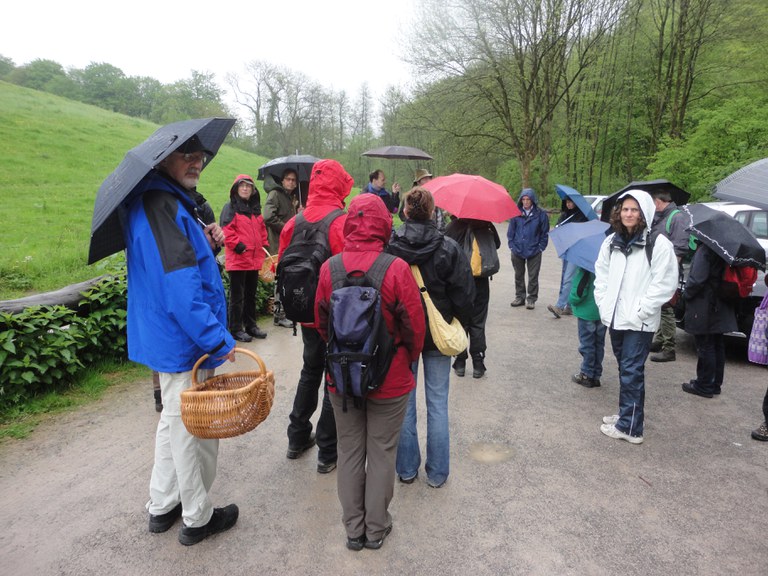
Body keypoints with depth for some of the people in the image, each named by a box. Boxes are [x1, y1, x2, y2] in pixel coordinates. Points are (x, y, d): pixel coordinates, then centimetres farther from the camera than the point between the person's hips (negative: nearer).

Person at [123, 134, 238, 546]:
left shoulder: (160, 202, 11)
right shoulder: (162, 206, -21)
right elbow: (181, 287, -29)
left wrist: (205, 243, 4)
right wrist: (219, 339, -24)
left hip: (166, 338, 11)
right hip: (185, 343, -11)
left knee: (175, 421, 23)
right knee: (193, 429, 5)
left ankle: (162, 506, 38)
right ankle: (197, 519, 25)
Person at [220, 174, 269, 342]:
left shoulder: (256, 208, 16)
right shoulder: (231, 207, -5)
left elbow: (262, 229, 24)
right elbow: (226, 230, -14)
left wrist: (264, 245, 14)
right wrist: (238, 245, -19)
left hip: (254, 260, 7)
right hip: (237, 259, -7)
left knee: (251, 295, 16)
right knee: (237, 296, -1)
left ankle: (251, 325, 27)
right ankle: (236, 329, 8)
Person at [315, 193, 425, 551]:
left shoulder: (329, 268, -10)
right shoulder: (396, 268, -18)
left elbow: (321, 322, 1)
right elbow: (415, 325, -12)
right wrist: (408, 361, 8)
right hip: (389, 380, -2)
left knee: (349, 451, 19)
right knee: (381, 453, 15)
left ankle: (353, 528, 34)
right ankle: (376, 529, 31)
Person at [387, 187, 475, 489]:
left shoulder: (389, 247, -11)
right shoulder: (449, 248, -12)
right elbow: (465, 294, -9)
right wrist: (459, 327, 7)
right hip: (438, 335, 0)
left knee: (404, 401, 14)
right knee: (438, 402, 12)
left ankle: (406, 469, 26)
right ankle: (437, 472, 23)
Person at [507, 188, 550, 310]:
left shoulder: (541, 214, -5)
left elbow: (545, 233, 1)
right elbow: (511, 231, 7)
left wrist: (541, 247, -4)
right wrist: (512, 245, 1)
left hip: (534, 252, -2)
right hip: (517, 251, 2)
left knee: (533, 277, 4)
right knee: (519, 275, 13)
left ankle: (531, 299, 15)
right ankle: (520, 297, 26)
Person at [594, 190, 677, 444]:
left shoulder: (658, 244, -10)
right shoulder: (611, 242, 8)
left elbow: (665, 284, -13)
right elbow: (601, 274, 15)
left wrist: (639, 311, -15)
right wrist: (604, 303, 4)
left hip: (640, 322, -6)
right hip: (615, 318, 6)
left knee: (631, 371, -4)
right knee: (624, 369, 17)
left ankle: (630, 427, 5)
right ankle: (627, 414, 30)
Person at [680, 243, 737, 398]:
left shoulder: (705, 250, -19)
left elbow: (697, 279, -24)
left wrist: (686, 294, -7)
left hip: (704, 308, -9)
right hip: (720, 308, 9)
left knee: (705, 347, 0)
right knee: (717, 346, 15)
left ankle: (704, 386, 9)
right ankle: (715, 384, 27)